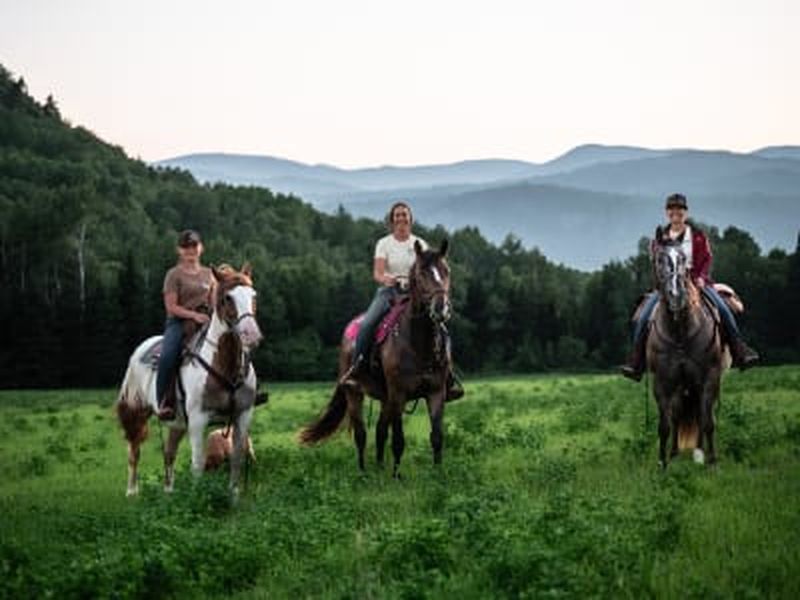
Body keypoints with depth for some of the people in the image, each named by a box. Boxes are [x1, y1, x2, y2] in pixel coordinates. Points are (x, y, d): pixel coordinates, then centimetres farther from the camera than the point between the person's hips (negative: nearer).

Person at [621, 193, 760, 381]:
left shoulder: (699, 236, 7)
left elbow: (707, 260, 4)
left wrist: (701, 277, -14)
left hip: (696, 280, 0)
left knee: (723, 309, -21)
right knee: (644, 315, -20)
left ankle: (739, 351, -12)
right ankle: (636, 361, -15)